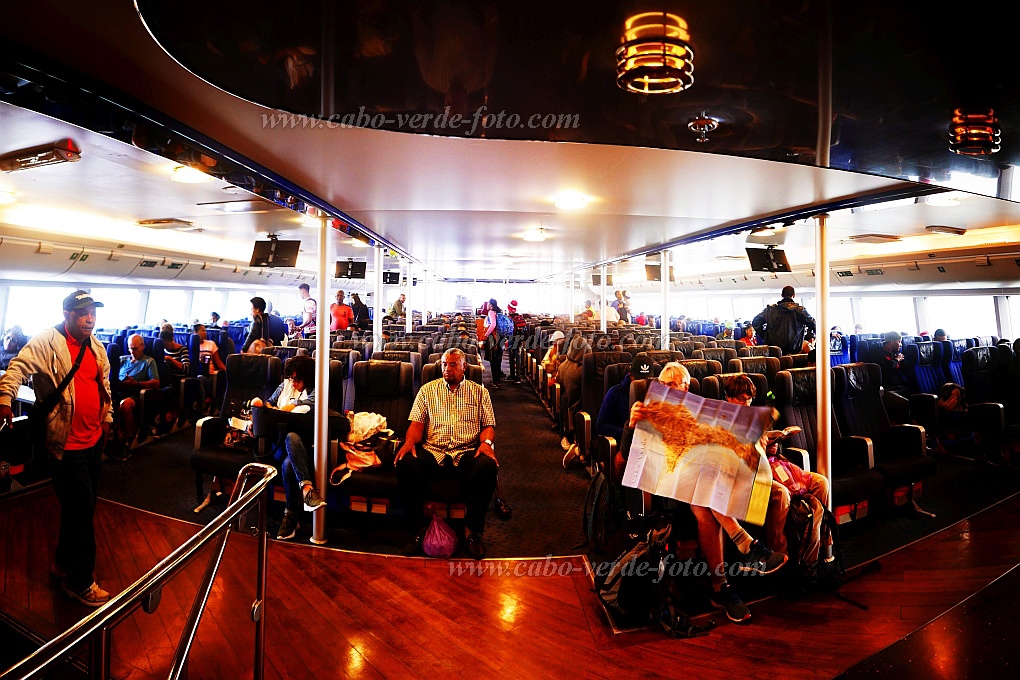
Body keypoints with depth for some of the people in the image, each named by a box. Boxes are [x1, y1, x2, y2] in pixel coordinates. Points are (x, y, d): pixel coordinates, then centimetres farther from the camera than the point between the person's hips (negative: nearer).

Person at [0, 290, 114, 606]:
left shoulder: (96, 347, 10)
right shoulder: (48, 341, -11)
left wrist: (107, 418, 22)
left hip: (94, 439, 8)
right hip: (67, 444, -8)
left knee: (82, 508, 19)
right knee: (81, 511, -2)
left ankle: (64, 563, 39)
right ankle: (80, 582, 14)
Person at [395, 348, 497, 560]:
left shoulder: (479, 392, 16)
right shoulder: (427, 389, 18)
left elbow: (488, 425, 11)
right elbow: (417, 423, 10)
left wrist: (486, 442, -12)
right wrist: (409, 441, -11)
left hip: (467, 454, -1)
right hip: (432, 452, 1)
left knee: (488, 466, -34)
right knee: (405, 464, -31)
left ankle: (472, 530, -16)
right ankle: (418, 529, -16)